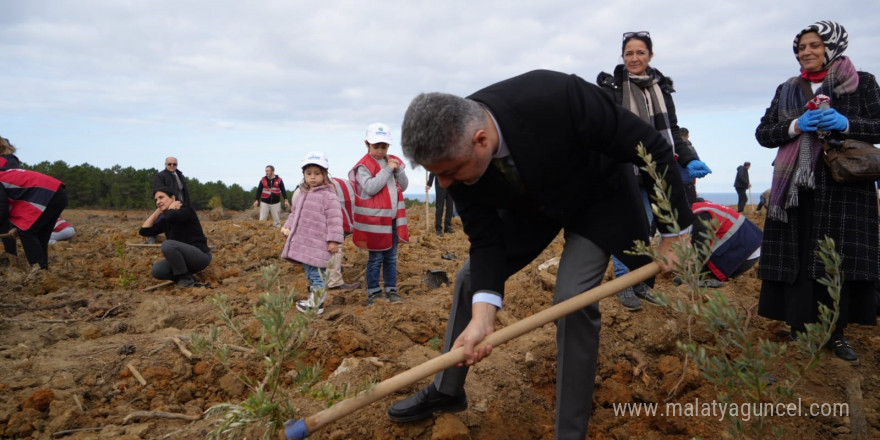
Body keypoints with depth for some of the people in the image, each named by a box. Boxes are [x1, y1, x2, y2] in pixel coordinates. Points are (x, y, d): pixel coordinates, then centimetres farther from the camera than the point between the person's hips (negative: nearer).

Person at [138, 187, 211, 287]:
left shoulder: (186, 210, -9)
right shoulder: (165, 221, 13)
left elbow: (171, 217, -30)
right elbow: (144, 231, 6)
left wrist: (172, 207, -7)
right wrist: (158, 211, 7)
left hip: (200, 256, -7)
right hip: (185, 259, 7)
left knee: (168, 244, -30)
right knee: (157, 270, -16)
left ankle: (186, 279, -15)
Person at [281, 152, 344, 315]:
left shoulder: (328, 195, -10)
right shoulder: (302, 193, 15)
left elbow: (334, 219, -14)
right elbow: (294, 213, 25)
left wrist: (334, 240, -18)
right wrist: (287, 227, 9)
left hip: (318, 244, -9)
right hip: (302, 241, 9)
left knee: (317, 273, -7)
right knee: (309, 273, 17)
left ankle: (315, 305, 1)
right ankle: (313, 300, 28)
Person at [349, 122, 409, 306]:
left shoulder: (394, 161, 10)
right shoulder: (364, 166, -9)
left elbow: (404, 186, 8)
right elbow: (370, 188, -23)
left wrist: (398, 169, -8)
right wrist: (387, 169, -19)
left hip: (393, 217, 6)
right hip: (374, 219, -5)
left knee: (391, 257, 12)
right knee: (375, 258, 3)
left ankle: (391, 290, 21)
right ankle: (373, 292, 14)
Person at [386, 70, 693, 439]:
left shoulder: (557, 97, -42)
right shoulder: (456, 153, -26)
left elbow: (651, 146, -28)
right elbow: (485, 238, -19)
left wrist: (674, 231, -19)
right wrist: (482, 315, -32)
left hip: (598, 197, -4)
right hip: (531, 203, 4)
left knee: (572, 298, -20)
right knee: (470, 277, 2)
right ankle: (446, 391, 24)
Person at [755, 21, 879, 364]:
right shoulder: (786, 90, 14)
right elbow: (762, 134, 9)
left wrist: (846, 124, -15)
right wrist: (795, 126, -9)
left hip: (844, 186, -1)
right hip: (796, 187, 2)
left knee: (840, 258, -2)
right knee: (796, 258, -2)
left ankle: (837, 332, 9)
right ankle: (800, 329, 5)